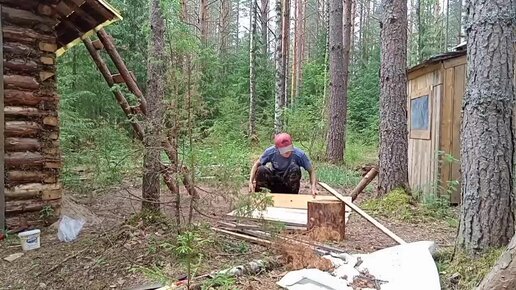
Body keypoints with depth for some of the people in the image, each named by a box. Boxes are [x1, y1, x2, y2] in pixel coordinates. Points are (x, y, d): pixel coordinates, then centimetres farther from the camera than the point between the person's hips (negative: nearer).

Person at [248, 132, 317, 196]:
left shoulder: (299, 154, -23)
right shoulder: (271, 152, -20)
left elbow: (311, 171, -13)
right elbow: (256, 164, -8)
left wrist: (313, 187, -30)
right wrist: (251, 182, -20)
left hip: (290, 183, 0)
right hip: (275, 182, 0)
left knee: (295, 168, -31)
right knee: (261, 169, -28)